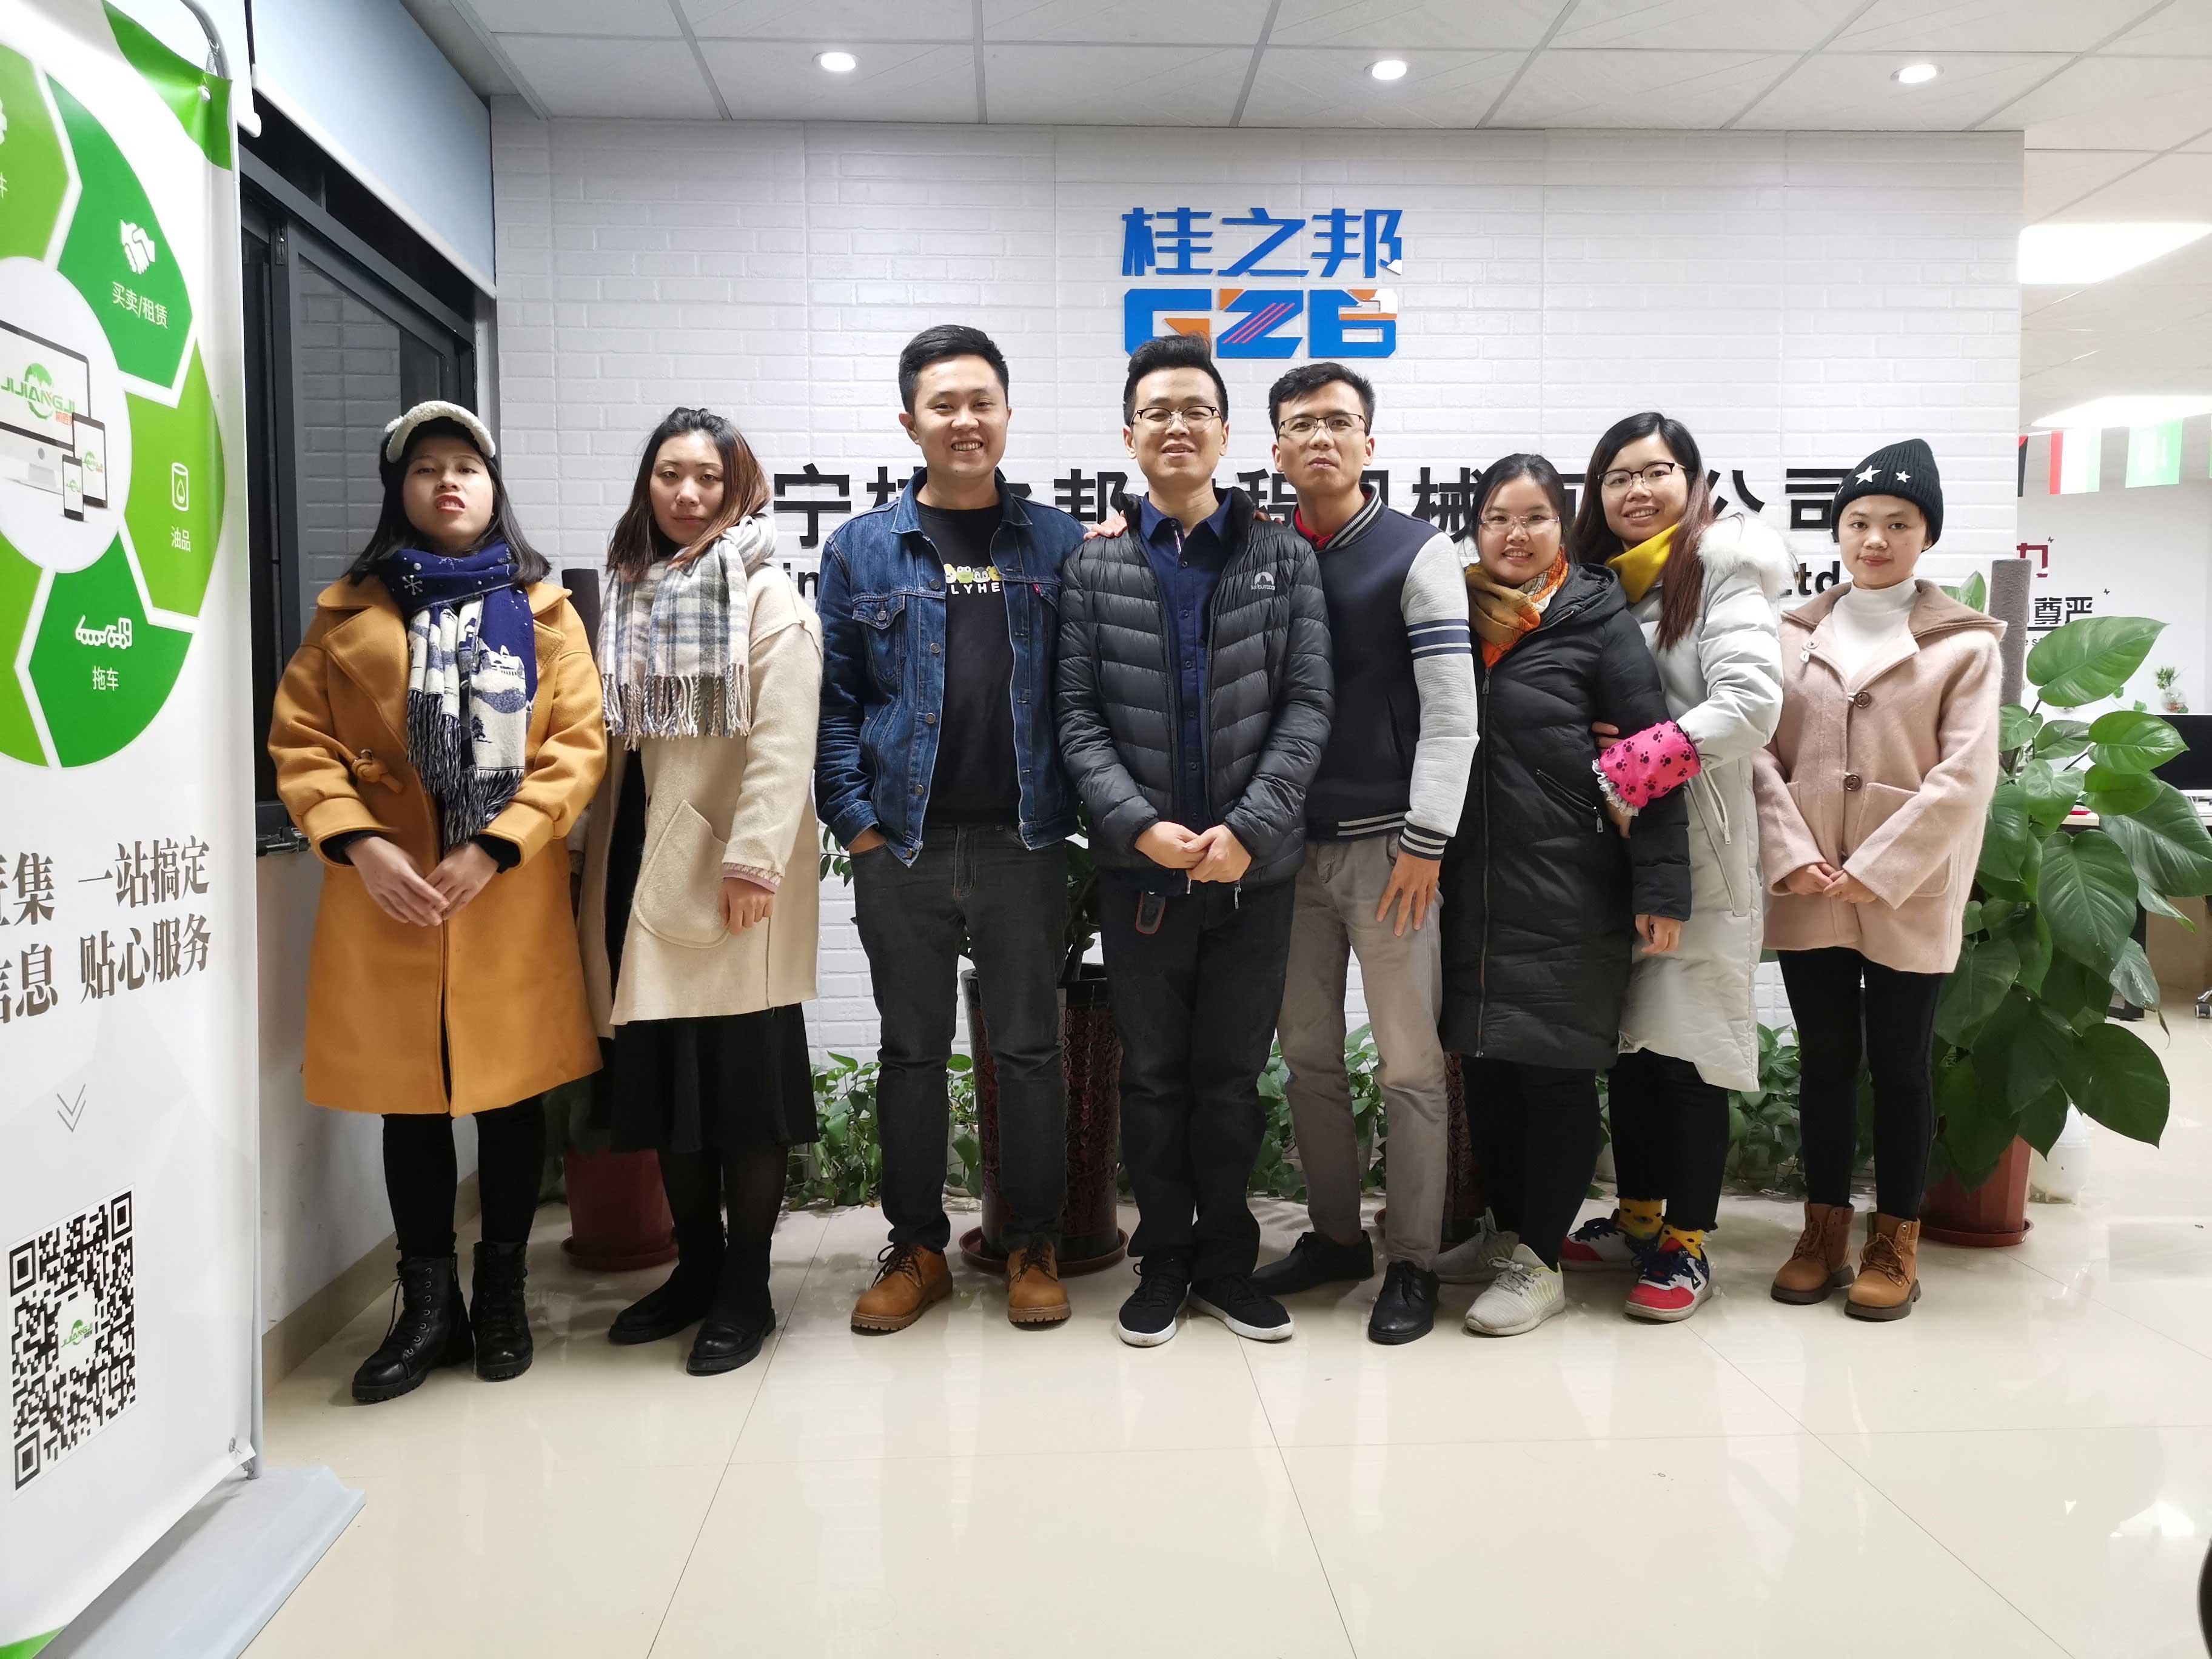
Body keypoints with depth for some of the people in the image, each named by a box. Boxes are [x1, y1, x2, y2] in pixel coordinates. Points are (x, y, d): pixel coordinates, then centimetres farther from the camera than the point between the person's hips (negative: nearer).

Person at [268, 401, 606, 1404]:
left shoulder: (545, 612, 8)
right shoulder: (348, 611, 10)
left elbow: (579, 745, -2)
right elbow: (299, 742, 4)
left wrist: (495, 849, -14)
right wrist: (357, 843, -13)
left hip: (513, 898, 0)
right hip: (385, 897, 1)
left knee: (512, 1094, 7)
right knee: (407, 1100, 7)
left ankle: (501, 1296, 24)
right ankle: (427, 1307, 21)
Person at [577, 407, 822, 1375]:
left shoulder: (766, 597, -4)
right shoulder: (628, 595, 16)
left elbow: (783, 744, -14)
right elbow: (613, 742, 17)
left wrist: (754, 859, -22)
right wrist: (598, 861, 12)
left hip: (729, 878, -6)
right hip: (641, 872, 6)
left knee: (745, 1078, 1)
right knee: (659, 1076, 11)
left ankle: (745, 1286, 14)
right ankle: (696, 1262, 27)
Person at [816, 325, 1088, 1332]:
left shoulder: (1058, 543, 6)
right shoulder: (863, 550, 5)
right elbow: (834, 698, 3)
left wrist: (1078, 807, -5)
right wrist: (855, 819, -4)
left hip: (1024, 841, 0)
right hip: (902, 844, 1)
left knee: (1029, 1049, 7)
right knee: (911, 1050, 10)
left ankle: (1033, 1248, 22)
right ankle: (917, 1250, 23)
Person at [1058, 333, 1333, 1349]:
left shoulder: (1284, 558, 5)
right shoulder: (1093, 565, 4)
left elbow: (1306, 705, -2)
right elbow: (1077, 712, -1)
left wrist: (1249, 828, -14)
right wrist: (1139, 824, -14)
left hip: (1255, 866, 0)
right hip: (1139, 866, 0)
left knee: (1232, 1077, 10)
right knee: (1152, 1074, 10)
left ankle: (1227, 1262, 26)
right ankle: (1164, 1263, 25)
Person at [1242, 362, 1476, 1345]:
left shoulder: (1416, 552, -2)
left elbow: (1452, 710, -8)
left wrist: (1426, 841, -12)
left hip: (1386, 845, -4)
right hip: (1289, 846, 4)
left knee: (1410, 1063, 1)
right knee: (1307, 1055, 10)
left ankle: (1413, 1263, 13)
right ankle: (1336, 1236, 25)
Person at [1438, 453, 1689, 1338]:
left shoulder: (1599, 619, -4)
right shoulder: (1459, 616, 9)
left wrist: (1661, 884, -11)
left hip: (1569, 892, -5)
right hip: (1473, 889, 5)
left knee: (1555, 1069, 2)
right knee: (1484, 1067, 10)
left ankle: (1539, 1262, 13)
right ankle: (1508, 1228, 26)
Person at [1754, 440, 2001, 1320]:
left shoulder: (1963, 643, 0)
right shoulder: (1793, 636, 8)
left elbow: (1965, 778, -8)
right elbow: (1761, 755, 2)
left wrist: (1873, 872, -14)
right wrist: (1793, 856, -12)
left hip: (1909, 899, -2)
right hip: (1807, 899, 2)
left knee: (1900, 1065, 8)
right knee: (1826, 1062, 11)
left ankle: (1895, 1240, 20)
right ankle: (1824, 1229, 23)